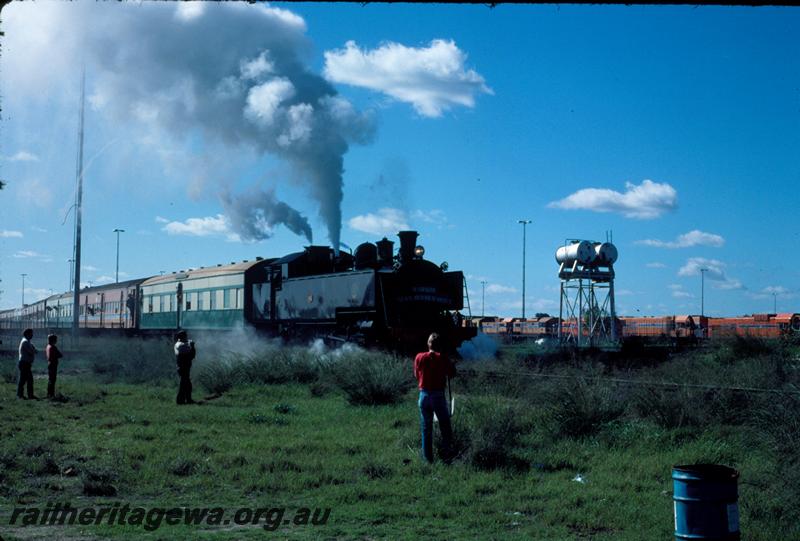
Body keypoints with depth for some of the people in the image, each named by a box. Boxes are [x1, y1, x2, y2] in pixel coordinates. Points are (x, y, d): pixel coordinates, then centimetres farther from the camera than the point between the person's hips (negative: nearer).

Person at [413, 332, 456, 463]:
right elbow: (452, 373, 1)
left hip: (424, 395, 2)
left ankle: (428, 458, 13)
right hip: (438, 395, -2)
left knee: (426, 429, 11)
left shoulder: (419, 357, -2)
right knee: (445, 427, 11)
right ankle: (448, 453, 12)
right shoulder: (442, 358, -9)